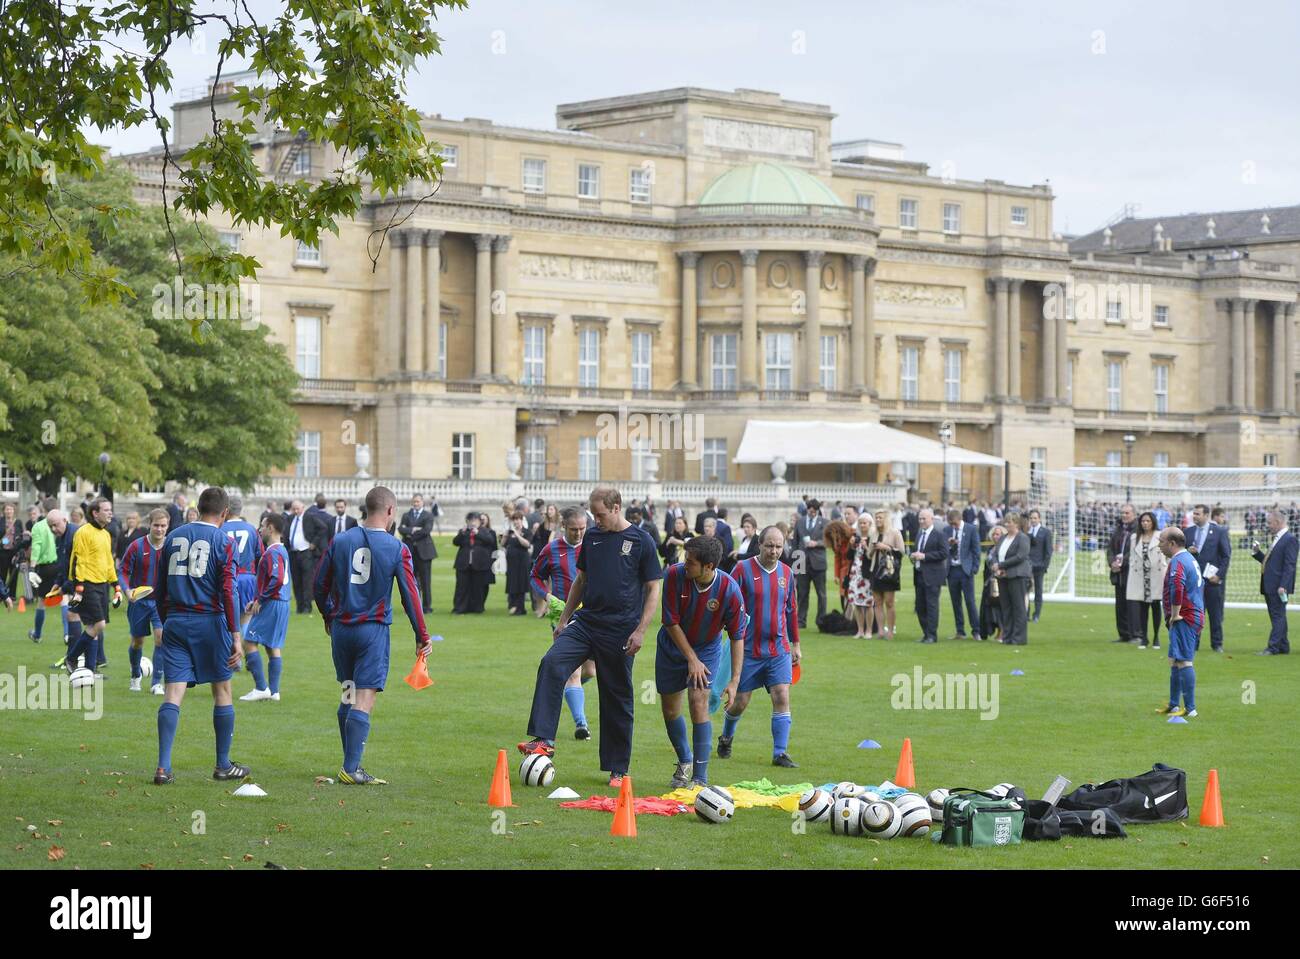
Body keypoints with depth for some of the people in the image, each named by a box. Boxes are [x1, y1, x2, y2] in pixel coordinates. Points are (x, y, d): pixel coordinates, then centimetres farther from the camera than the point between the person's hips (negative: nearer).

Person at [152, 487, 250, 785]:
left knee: (173, 693, -1)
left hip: (175, 623, 4)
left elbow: (160, 588, 13)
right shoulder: (223, 541, -4)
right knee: (222, 692, 10)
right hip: (210, 623, -3)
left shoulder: (174, 536, 10)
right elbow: (228, 590, -12)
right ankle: (223, 765, 17)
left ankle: (163, 768, -10)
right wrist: (236, 635, -11)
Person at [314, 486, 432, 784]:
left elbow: (319, 587, 7)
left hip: (341, 628, 4)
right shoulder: (397, 549, -6)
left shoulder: (340, 541, 2)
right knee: (364, 702, -5)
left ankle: (350, 763, 20)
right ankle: (351, 769, -10)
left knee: (348, 696, 16)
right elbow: (410, 594, -5)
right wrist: (422, 637, 3)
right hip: (374, 630, -4)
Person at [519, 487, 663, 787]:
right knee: (551, 664, -21)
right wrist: (564, 619, 17)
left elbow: (653, 589, -4)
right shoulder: (592, 537, 10)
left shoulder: (641, 541, -4)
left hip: (620, 630, -4)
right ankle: (544, 740, -22)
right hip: (586, 621, 4)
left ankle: (618, 769, 14)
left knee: (618, 699, 3)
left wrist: (640, 631, -11)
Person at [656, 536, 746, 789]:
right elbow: (671, 622, -17)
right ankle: (684, 761, 36)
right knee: (669, 709, 9)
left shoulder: (729, 590, -26)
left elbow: (737, 636, -17)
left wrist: (734, 681, -21)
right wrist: (691, 659, -18)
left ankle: (700, 778, -13)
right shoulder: (673, 575, -25)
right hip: (673, 646, 2)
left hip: (707, 649, -2)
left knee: (698, 702, -18)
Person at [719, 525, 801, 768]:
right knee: (740, 701, 5)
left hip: (779, 649, 3)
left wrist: (795, 643, 18)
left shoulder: (786, 573, 7)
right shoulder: (743, 569, -7)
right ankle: (726, 739, 33)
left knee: (782, 697, -9)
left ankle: (780, 753, -6)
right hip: (748, 648, -3)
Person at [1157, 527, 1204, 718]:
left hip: (1184, 619, -11)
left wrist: (1175, 614, -23)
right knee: (1175, 661, 18)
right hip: (1195, 616, 11)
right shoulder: (1190, 558, 19)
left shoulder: (1178, 562, -15)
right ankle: (1173, 705, 25)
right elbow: (1199, 587, 30)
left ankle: (1190, 708, -12)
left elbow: (1177, 587, -33)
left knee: (1183, 662, -11)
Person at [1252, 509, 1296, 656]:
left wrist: (1283, 586, -23)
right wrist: (1257, 552, 6)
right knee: (1277, 617, 13)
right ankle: (1283, 647, 19)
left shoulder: (1289, 539, -13)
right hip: (1270, 586, 10)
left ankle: (1273, 648, -8)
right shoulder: (1275, 539, 16)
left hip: (1279, 587, -10)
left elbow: (1289, 565, -18)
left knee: (1278, 617, -7)